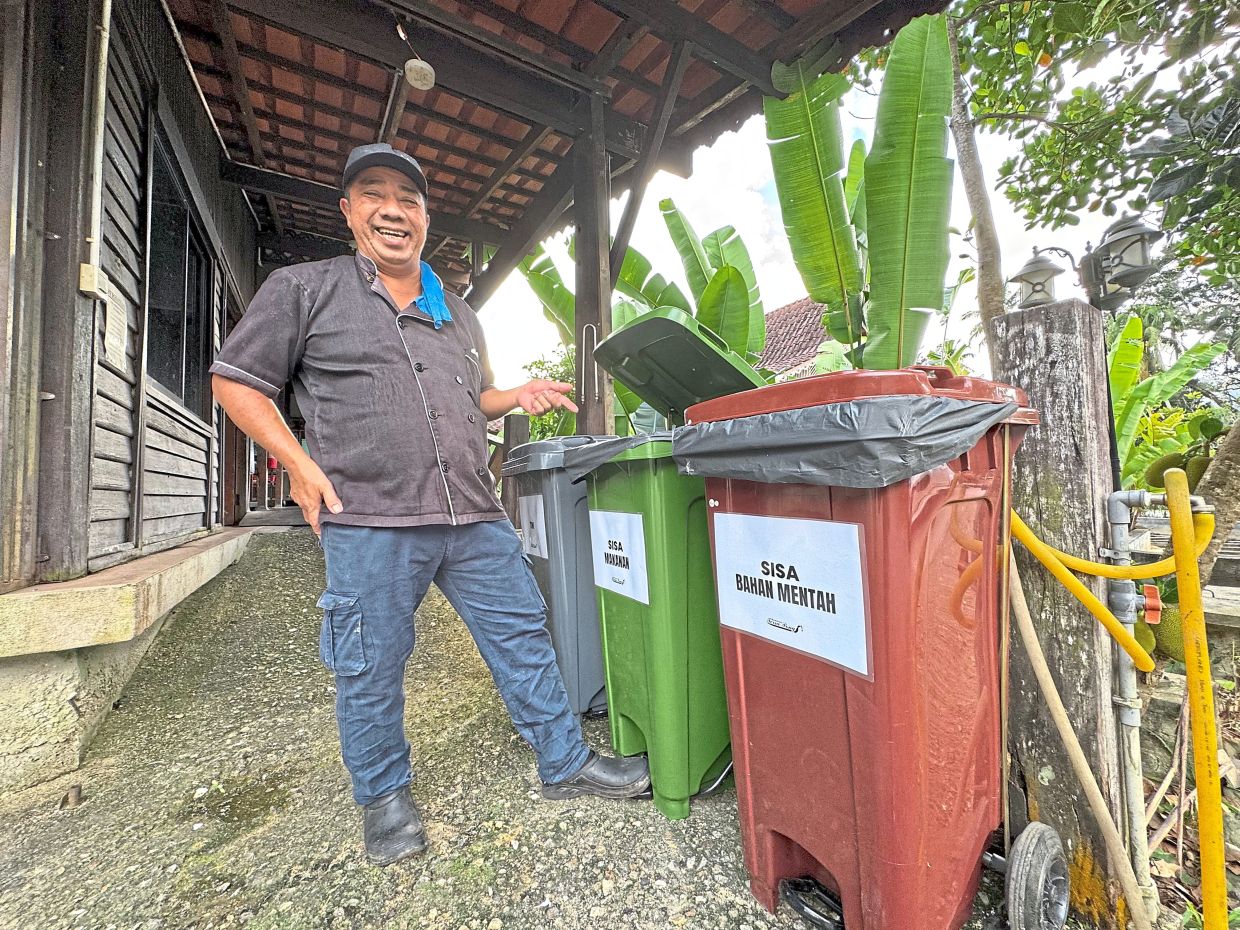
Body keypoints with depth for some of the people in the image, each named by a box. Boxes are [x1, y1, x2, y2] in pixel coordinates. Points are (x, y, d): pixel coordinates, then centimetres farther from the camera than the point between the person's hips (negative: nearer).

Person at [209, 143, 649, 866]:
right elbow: (236, 381, 6)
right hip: (368, 521, -3)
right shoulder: (304, 289, 5)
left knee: (523, 637, 9)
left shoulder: (458, 312, 20)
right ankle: (385, 795, 37)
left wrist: (518, 396, 7)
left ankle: (567, 764, 29)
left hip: (476, 518, 4)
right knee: (371, 670, 9)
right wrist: (301, 463, -6)